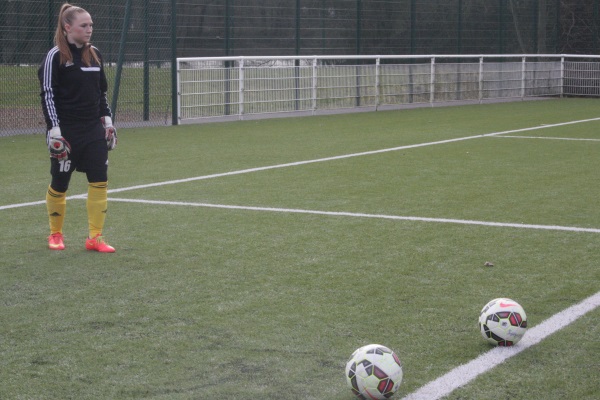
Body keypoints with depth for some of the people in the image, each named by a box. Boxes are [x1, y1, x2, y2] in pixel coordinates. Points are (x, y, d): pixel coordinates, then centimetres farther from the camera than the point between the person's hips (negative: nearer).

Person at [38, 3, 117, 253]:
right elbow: (47, 94, -11)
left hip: (93, 129, 5)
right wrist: (54, 129, -16)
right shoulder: (55, 56, -9)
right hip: (67, 131, -5)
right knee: (59, 184, 4)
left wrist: (107, 120, 14)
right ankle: (55, 234, 24)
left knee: (99, 180, -3)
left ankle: (95, 237, 4)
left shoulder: (95, 54, 8)